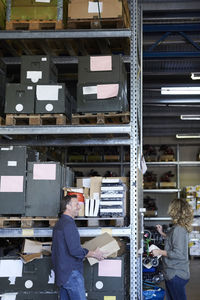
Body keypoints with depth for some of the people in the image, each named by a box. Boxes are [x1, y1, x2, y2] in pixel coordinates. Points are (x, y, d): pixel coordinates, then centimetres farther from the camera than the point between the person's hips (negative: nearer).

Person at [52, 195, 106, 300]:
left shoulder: (59, 223, 15)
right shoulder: (68, 224, -17)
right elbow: (75, 250, -23)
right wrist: (94, 254, -10)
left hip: (61, 272, 10)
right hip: (71, 273, -10)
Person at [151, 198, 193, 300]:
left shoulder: (178, 229, -23)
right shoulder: (181, 227, 8)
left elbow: (178, 253, -26)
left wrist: (160, 252, -18)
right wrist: (162, 233, 20)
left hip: (176, 275, -10)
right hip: (173, 272, 10)